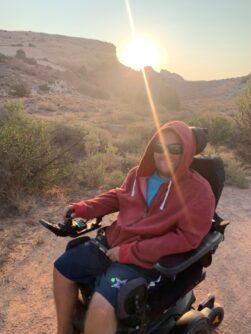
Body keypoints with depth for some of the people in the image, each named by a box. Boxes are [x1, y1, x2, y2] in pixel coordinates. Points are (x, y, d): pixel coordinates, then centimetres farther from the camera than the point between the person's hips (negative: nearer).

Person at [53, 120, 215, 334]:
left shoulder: (199, 192, -16)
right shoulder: (140, 173, 2)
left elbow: (187, 238, -21)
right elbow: (118, 196, 19)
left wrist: (130, 252, -23)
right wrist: (84, 208, 3)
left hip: (147, 261, -7)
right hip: (112, 243, 7)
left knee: (101, 305, -27)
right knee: (62, 269, 10)